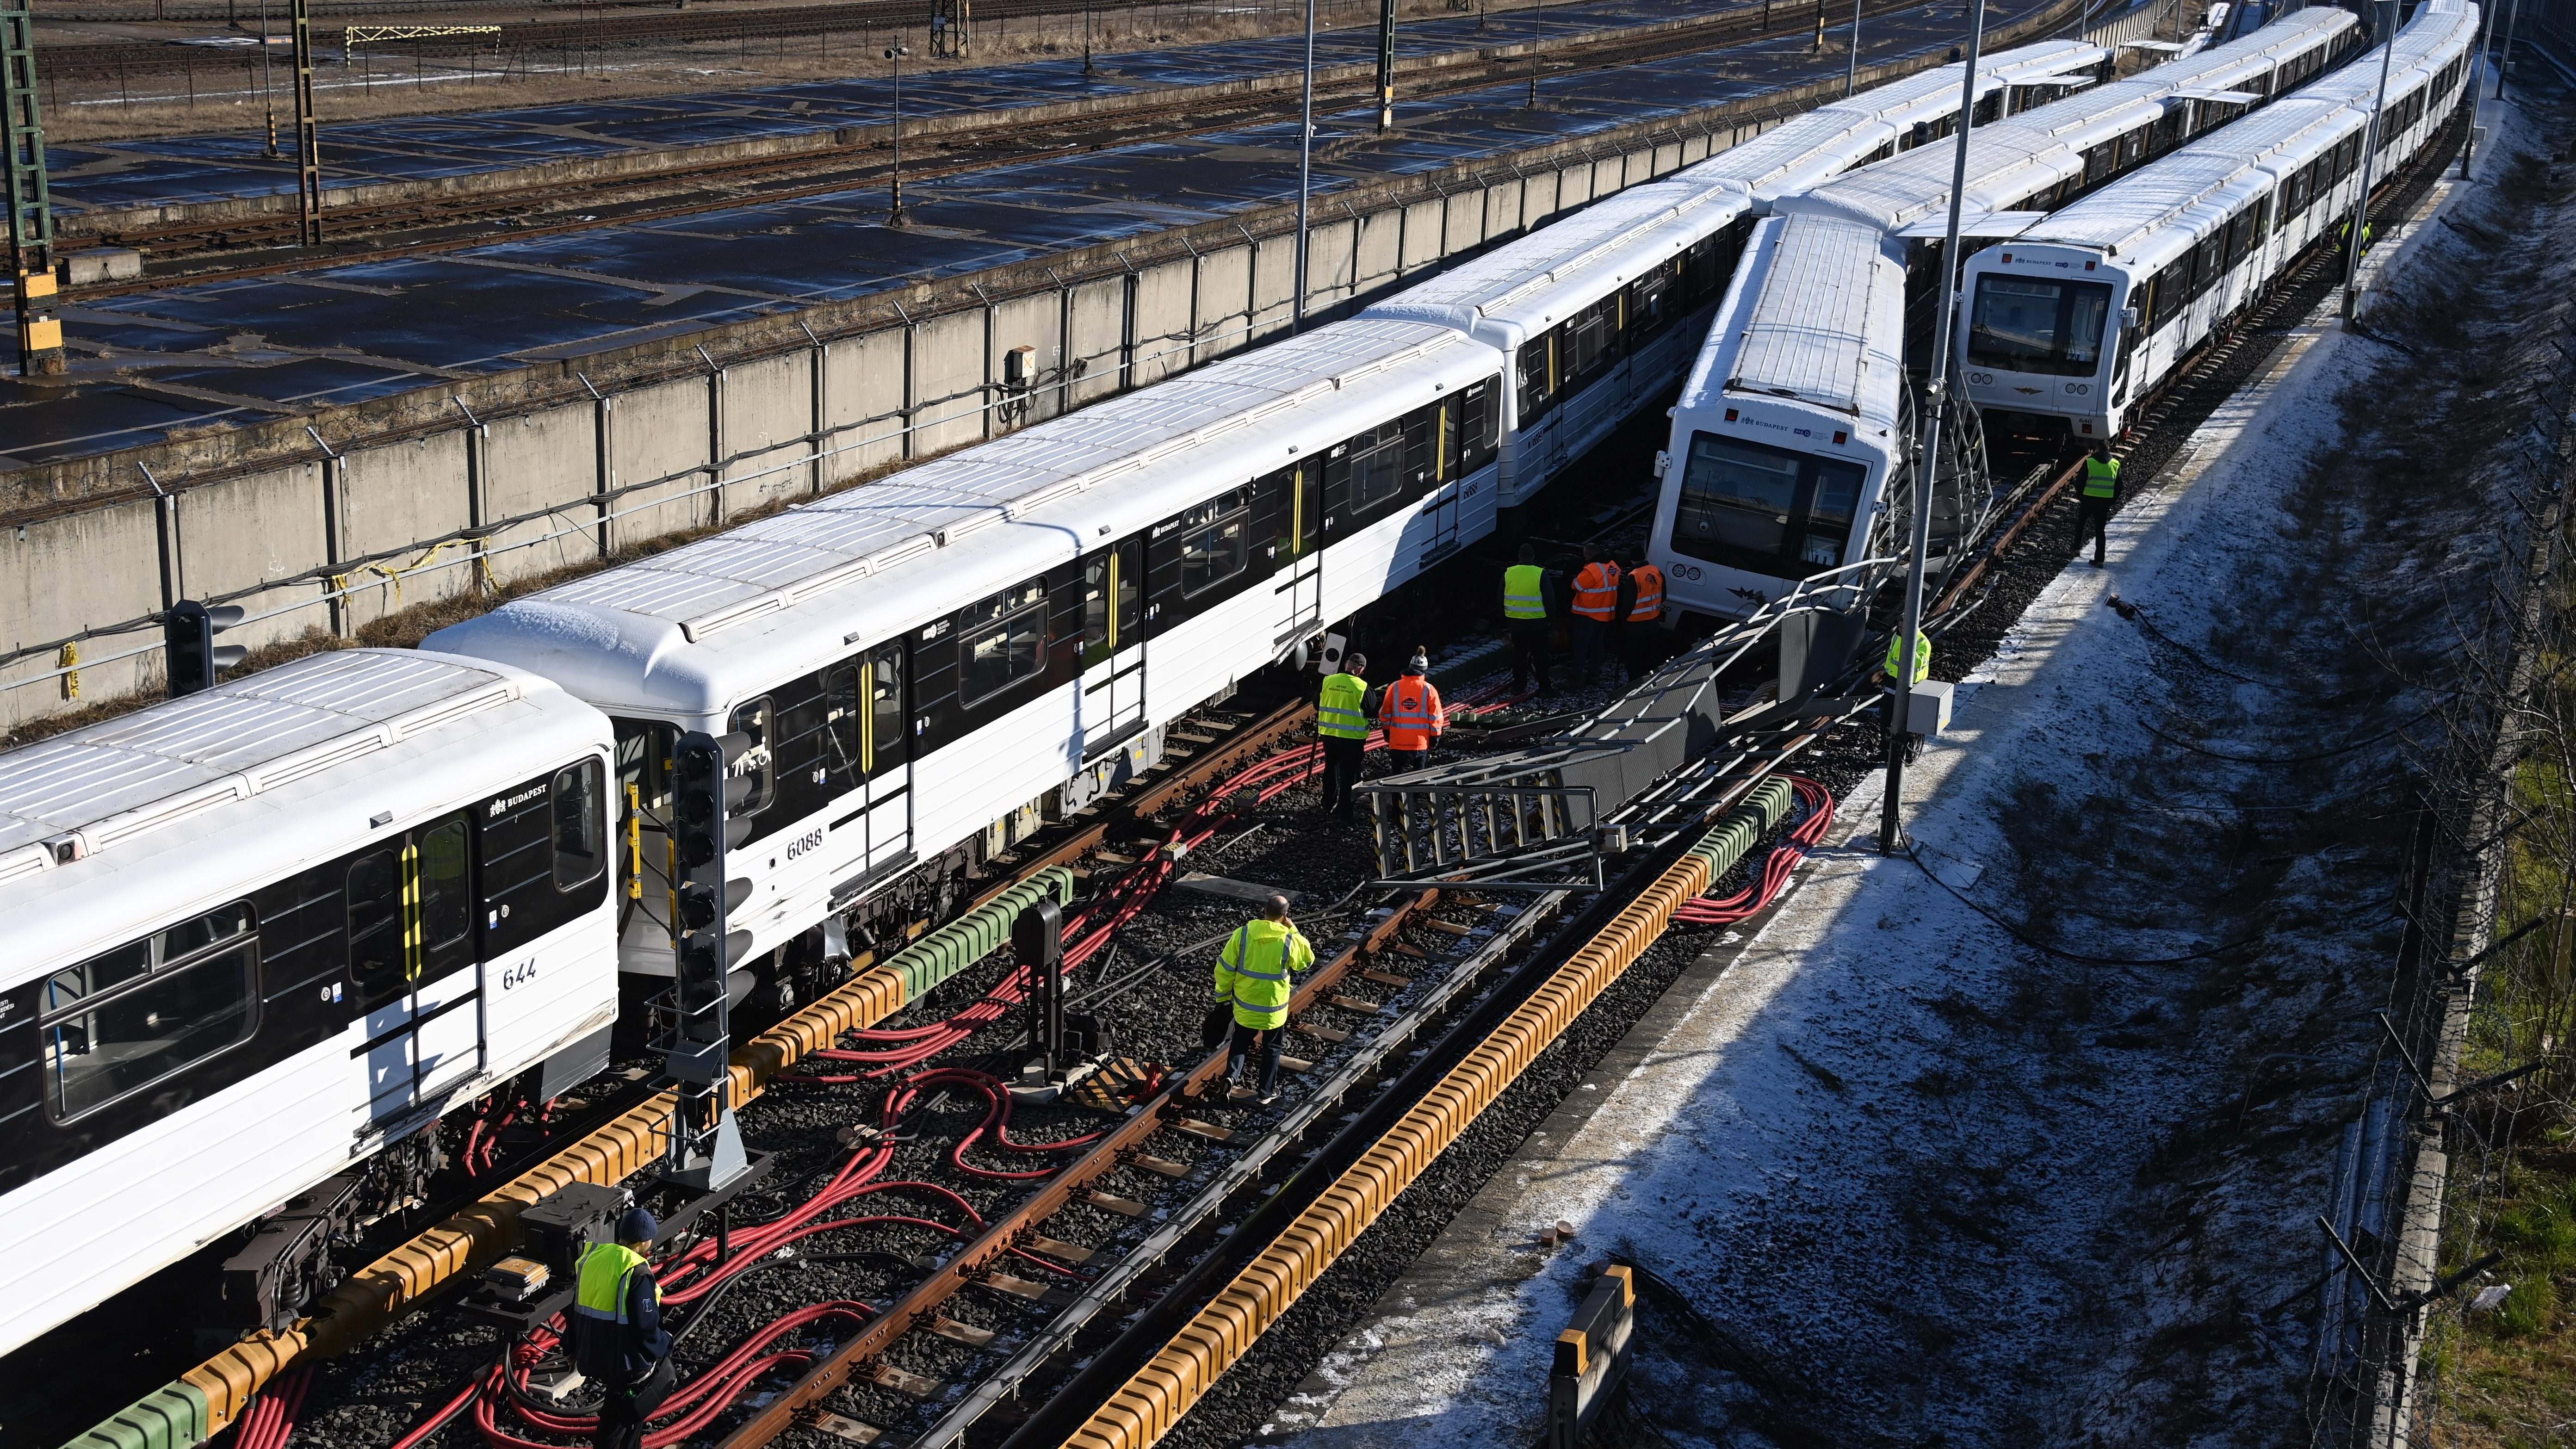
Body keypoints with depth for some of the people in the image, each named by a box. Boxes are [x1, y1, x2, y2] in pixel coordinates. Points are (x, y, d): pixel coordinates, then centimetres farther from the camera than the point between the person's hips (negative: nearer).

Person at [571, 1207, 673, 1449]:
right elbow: (646, 1327, -20)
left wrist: (575, 1350, 23)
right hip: (624, 1361, -8)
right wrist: (665, 1345, -1)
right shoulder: (637, 1273, -21)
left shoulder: (592, 1257, 2)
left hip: (591, 1357, 8)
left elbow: (578, 1310, 12)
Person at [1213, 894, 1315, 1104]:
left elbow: (1225, 968, -7)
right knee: (1271, 1048, 18)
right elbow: (1307, 961, 2)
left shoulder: (1243, 934, -14)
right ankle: (1267, 1092, 26)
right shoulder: (1289, 941, -19)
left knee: (1241, 1041, 24)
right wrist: (1293, 930, 0)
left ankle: (1231, 1074, 3)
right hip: (1274, 1009, -1)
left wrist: (1224, 993, 8)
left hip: (1244, 1006, 1)